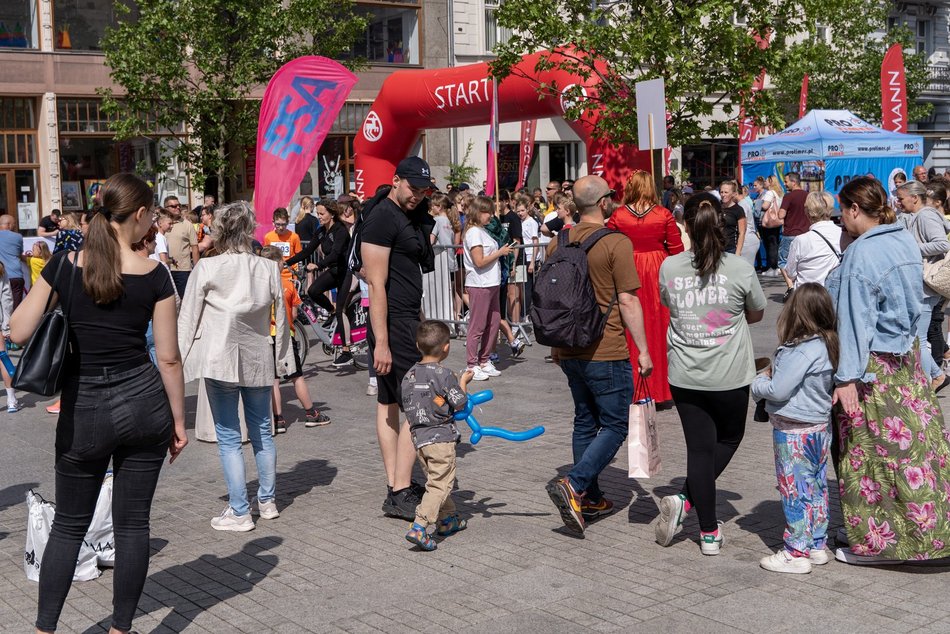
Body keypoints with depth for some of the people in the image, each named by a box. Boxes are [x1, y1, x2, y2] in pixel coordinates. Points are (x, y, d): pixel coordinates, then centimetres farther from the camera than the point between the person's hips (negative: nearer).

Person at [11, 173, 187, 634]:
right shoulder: (154, 275, -7)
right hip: (143, 404, 0)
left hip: (84, 410, 1)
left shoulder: (65, 264, -5)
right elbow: (168, 358, -4)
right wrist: (179, 421, 5)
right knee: (133, 521, 11)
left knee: (69, 524, 15)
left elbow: (19, 332, -4)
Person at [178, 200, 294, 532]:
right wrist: (283, 358, 16)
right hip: (258, 359, 4)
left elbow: (188, 318, -4)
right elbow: (281, 318, 6)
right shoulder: (269, 269, 0)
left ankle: (240, 512, 6)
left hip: (219, 360, -4)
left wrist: (180, 359, 5)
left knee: (229, 438, 3)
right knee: (262, 432, 16)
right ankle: (267, 501, 27)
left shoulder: (206, 268, -9)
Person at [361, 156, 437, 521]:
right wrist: (381, 342, -21)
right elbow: (376, 284, -19)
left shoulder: (412, 216, 16)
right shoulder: (382, 218, -13)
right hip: (395, 323, -10)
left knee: (389, 403, 11)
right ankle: (400, 494, -7)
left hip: (410, 320, 10)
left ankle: (396, 488, 16)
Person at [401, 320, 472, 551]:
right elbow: (459, 404, -10)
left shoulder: (409, 375, 6)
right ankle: (419, 527, -15)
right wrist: (463, 382, 7)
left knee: (435, 480, 21)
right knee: (440, 484, -5)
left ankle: (448, 519, 32)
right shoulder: (443, 374, -15)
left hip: (418, 436, 7)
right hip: (441, 438, -7)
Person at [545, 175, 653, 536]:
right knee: (614, 426, 3)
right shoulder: (616, 243, -13)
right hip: (607, 353, -7)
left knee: (585, 421, 17)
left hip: (570, 351, 7)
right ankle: (573, 486, -13)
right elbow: (628, 302, -14)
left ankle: (590, 499, 22)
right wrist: (643, 350, -7)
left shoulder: (558, 243, 7)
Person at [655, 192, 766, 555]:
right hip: (729, 375, -1)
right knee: (729, 439, 20)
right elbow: (757, 314, 7)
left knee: (699, 448, 9)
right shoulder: (739, 269, -9)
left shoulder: (669, 267, -5)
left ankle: (709, 533, 10)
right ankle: (686, 500, 4)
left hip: (684, 376, 2)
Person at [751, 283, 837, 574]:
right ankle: (817, 546, 26)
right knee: (816, 487, 16)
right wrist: (773, 374, 11)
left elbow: (778, 390, -24)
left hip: (793, 432, -9)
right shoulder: (827, 346, 3)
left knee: (795, 491, 0)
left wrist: (760, 381, -3)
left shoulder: (800, 351, -24)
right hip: (819, 427, 9)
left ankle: (797, 553, 7)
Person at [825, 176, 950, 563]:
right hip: (907, 357, 8)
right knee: (914, 442, 12)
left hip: (874, 366, -8)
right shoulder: (906, 241, 5)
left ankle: (875, 542, 13)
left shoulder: (861, 254, -19)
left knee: (868, 452, 3)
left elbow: (856, 320, -21)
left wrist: (847, 377, -21)